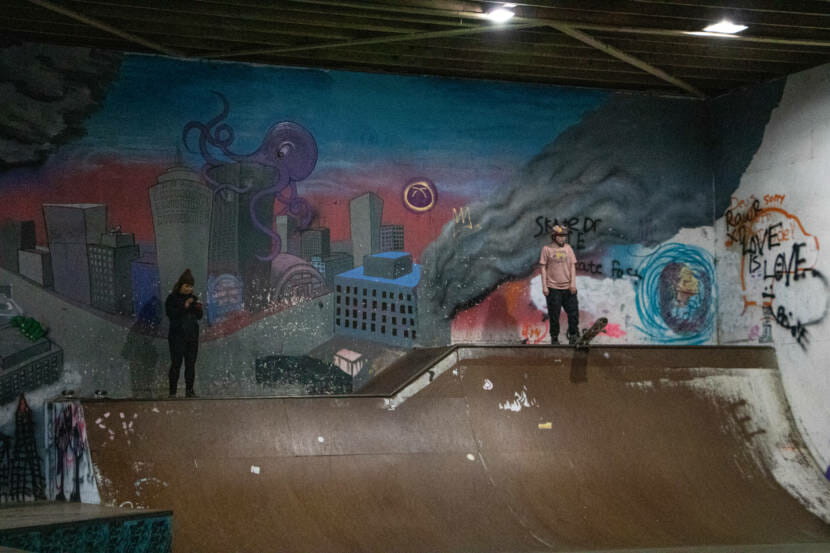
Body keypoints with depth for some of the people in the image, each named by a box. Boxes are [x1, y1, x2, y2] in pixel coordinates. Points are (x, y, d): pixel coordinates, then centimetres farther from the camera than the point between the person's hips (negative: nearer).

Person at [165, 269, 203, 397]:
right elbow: (170, 313, -15)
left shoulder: (193, 298, 13)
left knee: (191, 364, 4)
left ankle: (189, 390, 9)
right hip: (177, 336, -5)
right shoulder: (172, 298, -2)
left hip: (192, 335, 5)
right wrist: (184, 306, -20)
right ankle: (172, 391, -5)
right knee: (176, 363, -6)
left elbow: (199, 317, 16)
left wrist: (198, 308, -4)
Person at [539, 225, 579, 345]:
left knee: (573, 312, 1)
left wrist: (573, 283, -3)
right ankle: (554, 338, 14)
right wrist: (544, 286, -4)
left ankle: (573, 336, 14)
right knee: (554, 315, 2)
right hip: (553, 288, -2)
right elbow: (543, 268, 1)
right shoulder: (546, 249, 0)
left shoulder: (568, 248, 8)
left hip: (568, 287, 3)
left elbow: (572, 266, 7)